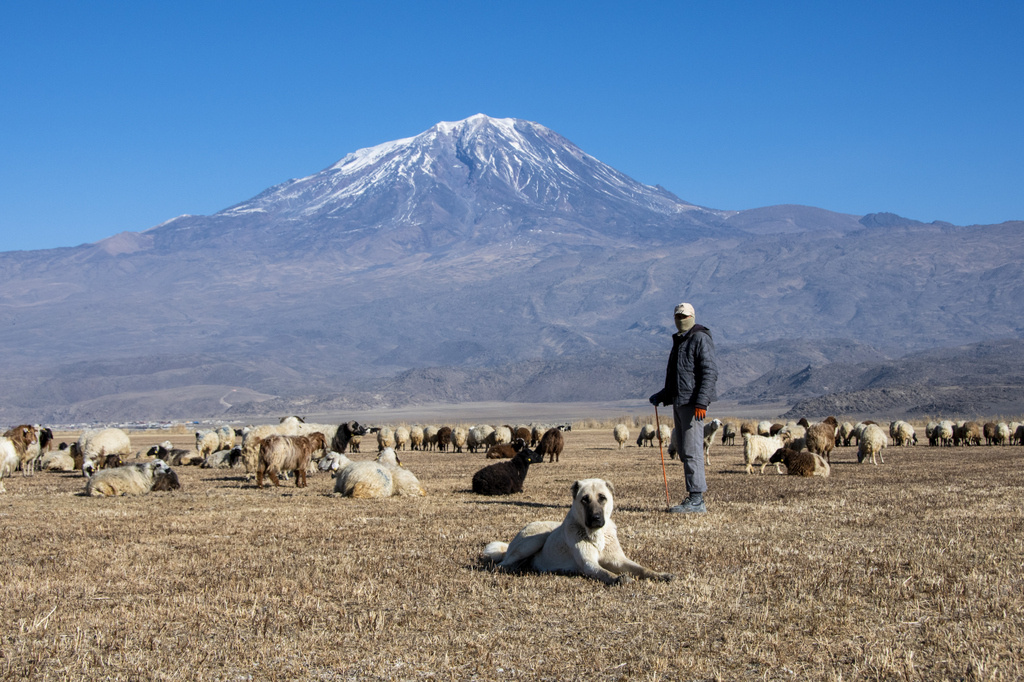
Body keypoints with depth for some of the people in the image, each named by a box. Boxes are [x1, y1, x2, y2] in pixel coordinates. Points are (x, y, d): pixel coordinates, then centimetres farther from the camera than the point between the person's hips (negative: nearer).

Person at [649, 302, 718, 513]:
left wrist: (701, 402, -24)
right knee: (683, 451, 9)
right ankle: (695, 498, 12)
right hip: (679, 402, 10)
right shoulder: (679, 342, 21)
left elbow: (710, 372, -16)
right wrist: (661, 396, 20)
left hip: (693, 403, -10)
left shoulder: (700, 339, -7)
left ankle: (696, 500, -11)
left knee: (692, 450, -12)